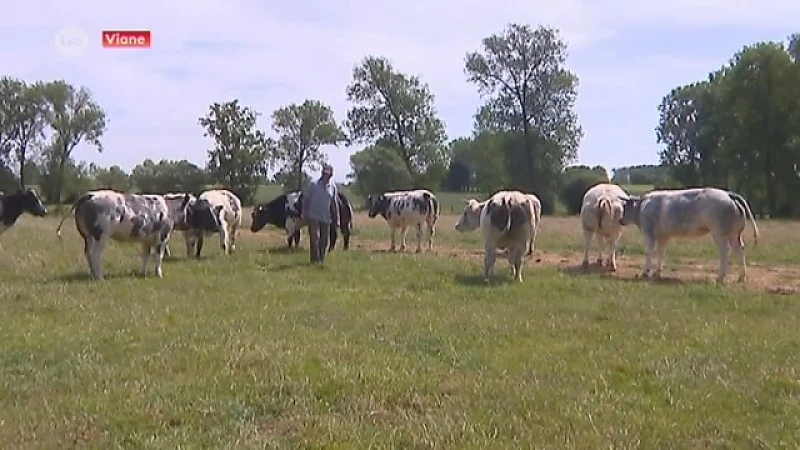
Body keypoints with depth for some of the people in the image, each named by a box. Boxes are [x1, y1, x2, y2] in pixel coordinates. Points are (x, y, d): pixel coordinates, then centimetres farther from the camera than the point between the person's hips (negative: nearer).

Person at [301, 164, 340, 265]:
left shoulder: (333, 187, 6)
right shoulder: (313, 185, -1)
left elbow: (334, 204, 12)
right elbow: (305, 200, 2)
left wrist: (336, 219, 11)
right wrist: (304, 215, -2)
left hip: (326, 218, 3)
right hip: (313, 217, -3)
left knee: (324, 241, 6)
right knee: (315, 238, -12)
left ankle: (321, 259, 18)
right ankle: (315, 260, -9)